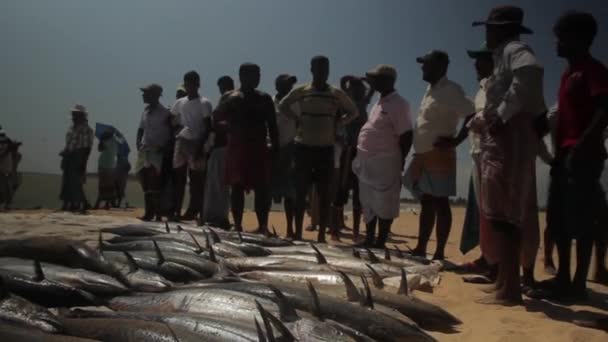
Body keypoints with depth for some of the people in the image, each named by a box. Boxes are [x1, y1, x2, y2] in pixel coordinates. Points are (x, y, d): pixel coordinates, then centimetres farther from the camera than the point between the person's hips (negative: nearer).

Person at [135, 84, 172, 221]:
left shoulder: (164, 113, -6)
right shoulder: (145, 111, 16)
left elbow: (171, 132, -8)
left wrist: (163, 147, -17)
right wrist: (138, 142, 5)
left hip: (157, 152, -7)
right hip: (145, 151, 7)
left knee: (155, 184, -10)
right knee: (145, 183, 7)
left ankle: (158, 213, -5)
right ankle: (149, 212, 15)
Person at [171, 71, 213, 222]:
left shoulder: (204, 103, -5)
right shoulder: (179, 103, 11)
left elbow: (207, 127, -8)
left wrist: (201, 147, -15)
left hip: (196, 143, -5)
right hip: (181, 142, 5)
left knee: (196, 180, -2)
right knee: (178, 177, 5)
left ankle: (193, 212, 2)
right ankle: (176, 210, 11)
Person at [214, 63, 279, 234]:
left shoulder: (264, 98, 8)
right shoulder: (229, 97, 4)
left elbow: (272, 125, 8)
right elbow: (216, 118, -9)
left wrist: (275, 148, 1)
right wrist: (230, 102, -21)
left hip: (259, 148, 1)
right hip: (236, 148, -1)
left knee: (262, 189, -4)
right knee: (237, 187, 1)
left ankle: (263, 227, -1)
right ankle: (237, 226, 8)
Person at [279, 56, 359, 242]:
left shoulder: (337, 93, 2)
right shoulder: (301, 91, 1)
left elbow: (354, 112, 14)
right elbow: (282, 105, 15)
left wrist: (337, 124, -1)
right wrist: (297, 119, 1)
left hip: (326, 149, 1)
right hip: (303, 147, -1)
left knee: (324, 193, 4)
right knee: (301, 192, 3)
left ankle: (321, 235, 12)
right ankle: (298, 234, 12)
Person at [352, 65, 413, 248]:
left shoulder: (397, 104, -13)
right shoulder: (380, 102, 16)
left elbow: (406, 135, -16)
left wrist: (399, 161, -12)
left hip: (385, 162, -10)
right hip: (368, 161, 10)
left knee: (384, 205, 0)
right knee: (368, 203, 15)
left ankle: (380, 243, 8)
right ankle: (369, 240, 26)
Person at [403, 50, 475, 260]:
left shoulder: (450, 90, -9)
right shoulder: (431, 90, 17)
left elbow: (472, 116, -17)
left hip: (439, 156, -9)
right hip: (423, 156, 9)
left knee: (440, 203, -5)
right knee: (426, 203, 12)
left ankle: (439, 253, -1)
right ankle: (420, 249, 19)